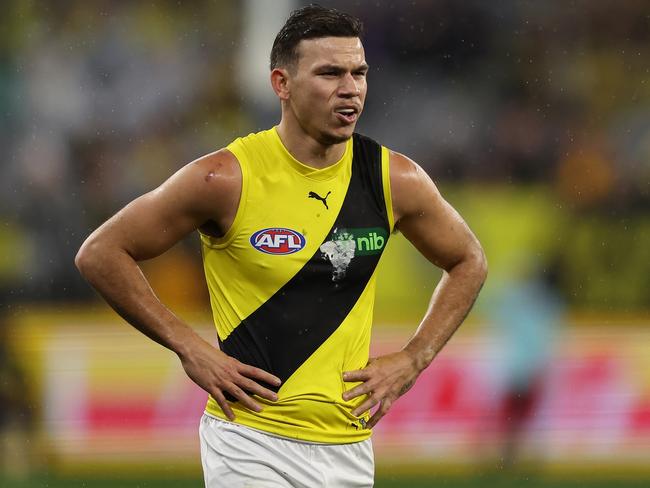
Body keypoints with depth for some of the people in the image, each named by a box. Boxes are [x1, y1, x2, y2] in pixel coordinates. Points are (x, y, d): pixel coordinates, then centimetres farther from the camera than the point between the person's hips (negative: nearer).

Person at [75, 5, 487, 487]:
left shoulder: (394, 180, 1)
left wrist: (413, 359, 6)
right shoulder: (229, 177, -11)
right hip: (252, 445, -4)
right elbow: (99, 254, -5)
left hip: (350, 445, 4)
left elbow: (469, 262, 18)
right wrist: (190, 348, -9)